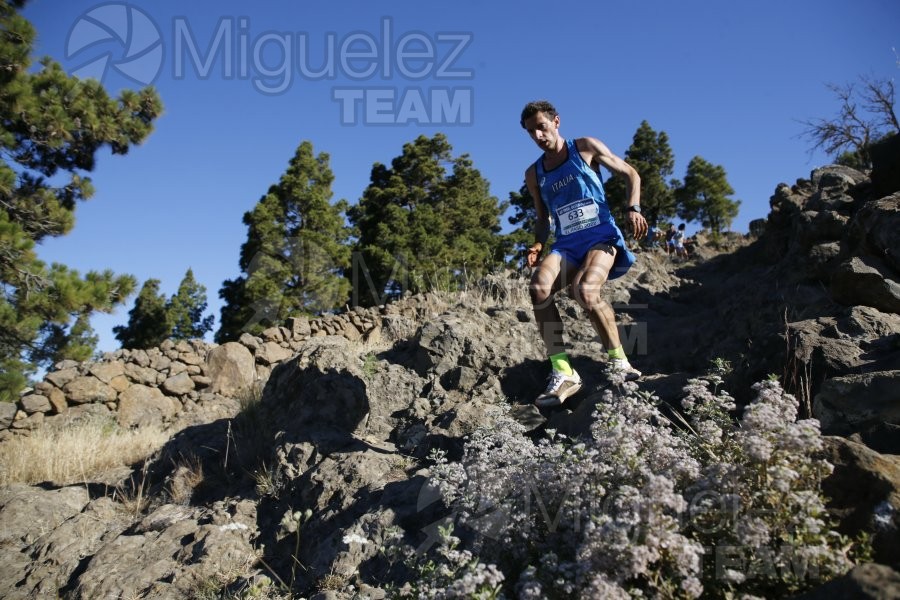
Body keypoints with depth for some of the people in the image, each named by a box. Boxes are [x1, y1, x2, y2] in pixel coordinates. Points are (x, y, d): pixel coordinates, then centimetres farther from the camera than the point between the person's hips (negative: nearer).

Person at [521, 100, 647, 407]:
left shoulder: (586, 148, 5)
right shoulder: (534, 174, 15)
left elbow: (630, 174, 9)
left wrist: (633, 208, -9)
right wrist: (538, 245, 2)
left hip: (602, 237, -4)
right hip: (566, 245, 4)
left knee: (585, 290, -34)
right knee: (539, 288, -28)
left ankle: (618, 360, -16)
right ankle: (562, 372, -26)